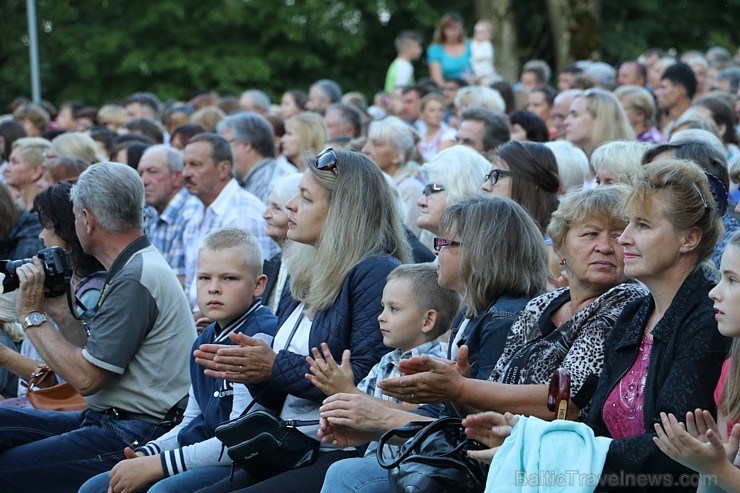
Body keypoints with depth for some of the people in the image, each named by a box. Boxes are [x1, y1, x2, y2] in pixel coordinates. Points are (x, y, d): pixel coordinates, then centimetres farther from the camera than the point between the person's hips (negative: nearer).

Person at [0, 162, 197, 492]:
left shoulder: (135, 280, -17)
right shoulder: (136, 267, 15)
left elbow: (85, 378, -19)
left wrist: (32, 316, -9)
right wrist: (59, 313, 8)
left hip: (137, 434, -10)